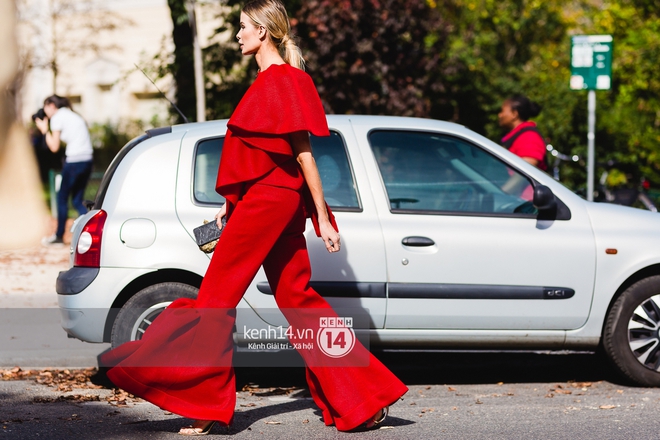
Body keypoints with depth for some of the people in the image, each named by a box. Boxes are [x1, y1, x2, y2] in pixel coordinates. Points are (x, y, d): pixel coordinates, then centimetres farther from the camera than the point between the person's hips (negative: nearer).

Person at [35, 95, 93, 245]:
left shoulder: (57, 118, -2)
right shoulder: (73, 116, 22)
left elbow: (54, 147, -4)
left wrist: (45, 130, 8)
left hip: (74, 161, -8)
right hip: (87, 160, 8)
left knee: (62, 198, 7)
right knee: (77, 200, 12)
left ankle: (59, 236, 13)